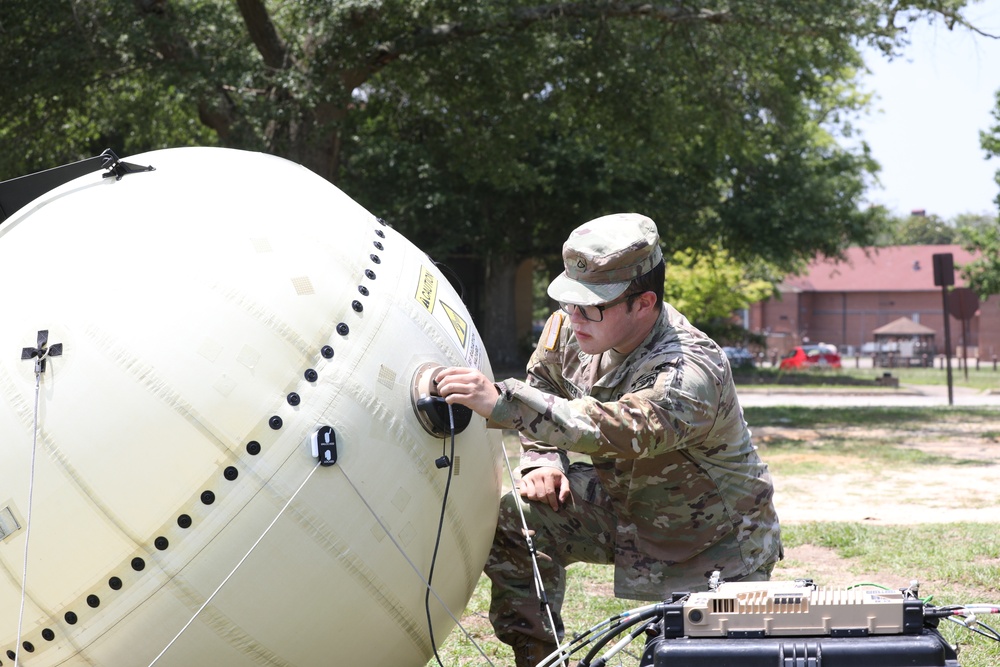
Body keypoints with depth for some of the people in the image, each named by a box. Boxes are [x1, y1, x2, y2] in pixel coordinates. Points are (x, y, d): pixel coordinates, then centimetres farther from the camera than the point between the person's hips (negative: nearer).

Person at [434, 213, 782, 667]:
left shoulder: (692, 372, -36)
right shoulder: (572, 328, -13)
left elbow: (621, 431, -54)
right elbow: (544, 391, 7)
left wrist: (501, 402, -62)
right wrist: (543, 461, -12)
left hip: (716, 545, -6)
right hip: (622, 503, 6)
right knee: (512, 521, -13)